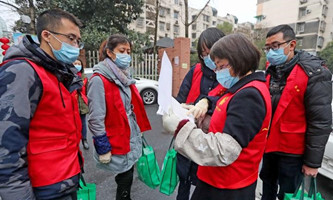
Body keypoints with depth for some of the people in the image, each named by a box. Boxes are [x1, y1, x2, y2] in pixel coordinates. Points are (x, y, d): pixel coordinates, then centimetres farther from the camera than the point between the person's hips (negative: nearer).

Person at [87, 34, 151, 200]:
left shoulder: (125, 76, 8)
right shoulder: (99, 80, -18)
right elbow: (96, 119, -19)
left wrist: (139, 132, 16)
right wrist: (103, 148, -16)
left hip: (132, 137, 7)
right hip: (117, 141, -7)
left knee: (127, 176, 21)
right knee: (125, 177, 9)